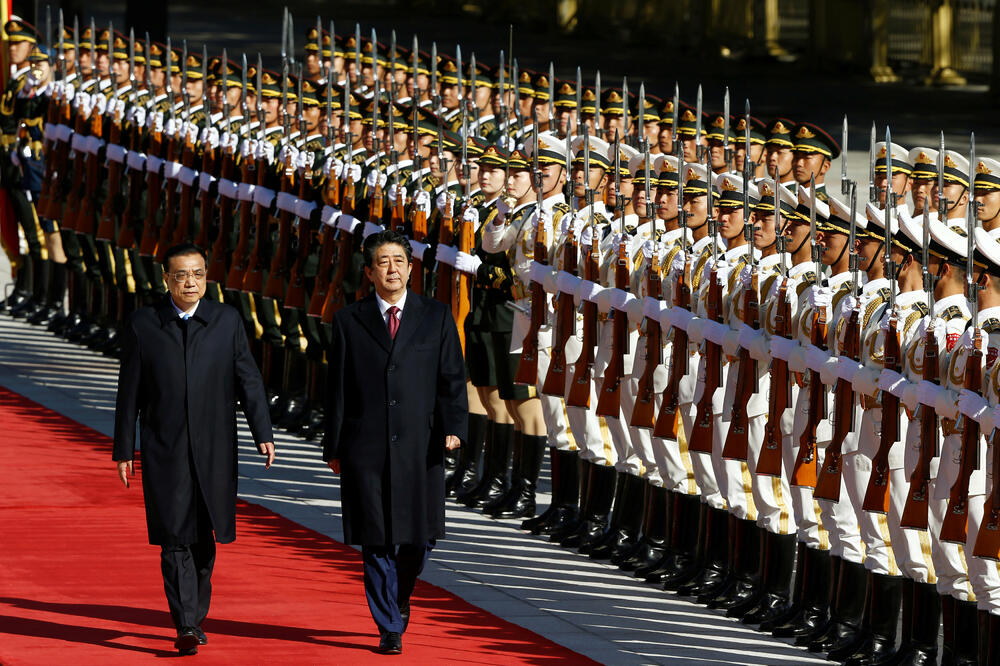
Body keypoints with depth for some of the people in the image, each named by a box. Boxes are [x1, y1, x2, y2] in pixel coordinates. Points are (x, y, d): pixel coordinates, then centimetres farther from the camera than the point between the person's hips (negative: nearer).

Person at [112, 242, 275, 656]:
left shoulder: (227, 321, 5)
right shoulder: (142, 324, 2)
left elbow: (248, 380, 2)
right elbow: (129, 392, 5)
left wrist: (263, 434, -9)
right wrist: (123, 451, 3)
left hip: (214, 451, 2)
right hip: (164, 451, -2)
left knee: (204, 538, 8)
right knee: (175, 539, -10)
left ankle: (195, 614, 26)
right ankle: (186, 628, -14)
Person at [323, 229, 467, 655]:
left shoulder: (436, 318, 7)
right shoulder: (349, 322, 6)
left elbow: (452, 378, 4)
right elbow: (337, 389, 8)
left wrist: (454, 427, -11)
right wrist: (334, 446, 5)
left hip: (420, 447, 1)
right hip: (366, 449, -1)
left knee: (420, 537, 3)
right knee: (377, 542, 0)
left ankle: (400, 598, 33)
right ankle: (389, 629, 9)